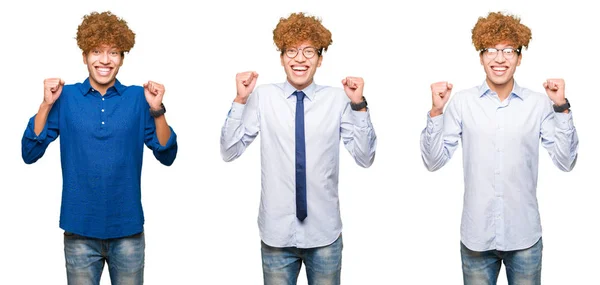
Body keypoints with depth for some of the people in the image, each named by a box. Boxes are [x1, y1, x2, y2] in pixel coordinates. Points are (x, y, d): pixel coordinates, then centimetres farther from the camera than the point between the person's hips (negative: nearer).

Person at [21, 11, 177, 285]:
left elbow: (166, 155, -2)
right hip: (80, 231, 0)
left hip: (128, 230, 0)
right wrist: (47, 103, -12)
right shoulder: (66, 97, 0)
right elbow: (30, 154, -2)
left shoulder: (138, 97, -1)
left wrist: (157, 110, -15)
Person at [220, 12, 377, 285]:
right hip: (277, 232, 0)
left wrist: (359, 106, -14)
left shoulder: (337, 99, -3)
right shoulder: (263, 96, -3)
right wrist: (240, 100, -12)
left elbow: (365, 158, -4)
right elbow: (229, 152, -2)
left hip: (324, 233, 0)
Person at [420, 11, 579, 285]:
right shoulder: (462, 102, -4)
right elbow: (434, 161, -3)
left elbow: (566, 162, -4)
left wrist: (561, 108, -10)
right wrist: (436, 111, -14)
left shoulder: (539, 103, -3)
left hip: (524, 236, 0)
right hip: (476, 236, 0)